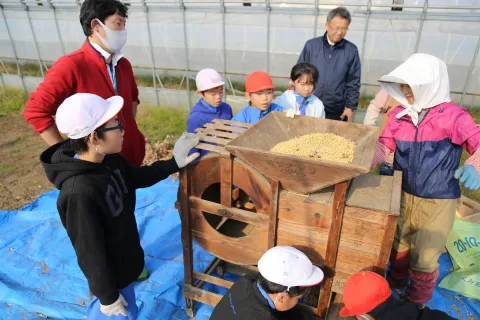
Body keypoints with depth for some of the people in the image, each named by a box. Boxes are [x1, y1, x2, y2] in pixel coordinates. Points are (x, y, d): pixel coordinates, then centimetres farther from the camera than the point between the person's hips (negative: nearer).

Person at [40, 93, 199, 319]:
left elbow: (140, 177, 8)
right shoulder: (79, 193, -37)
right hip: (110, 272, -7)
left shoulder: (109, 160, -12)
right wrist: (107, 296, -14)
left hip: (123, 257, 7)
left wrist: (174, 163, -3)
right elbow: (90, 252, -27)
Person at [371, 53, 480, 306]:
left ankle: (417, 302, 38)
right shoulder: (398, 115, -4)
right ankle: (396, 280, 55)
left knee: (424, 259, 9)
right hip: (403, 195, 4)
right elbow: (383, 146, -4)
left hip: (438, 202, -4)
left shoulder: (452, 115, -16)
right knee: (398, 245, 25)